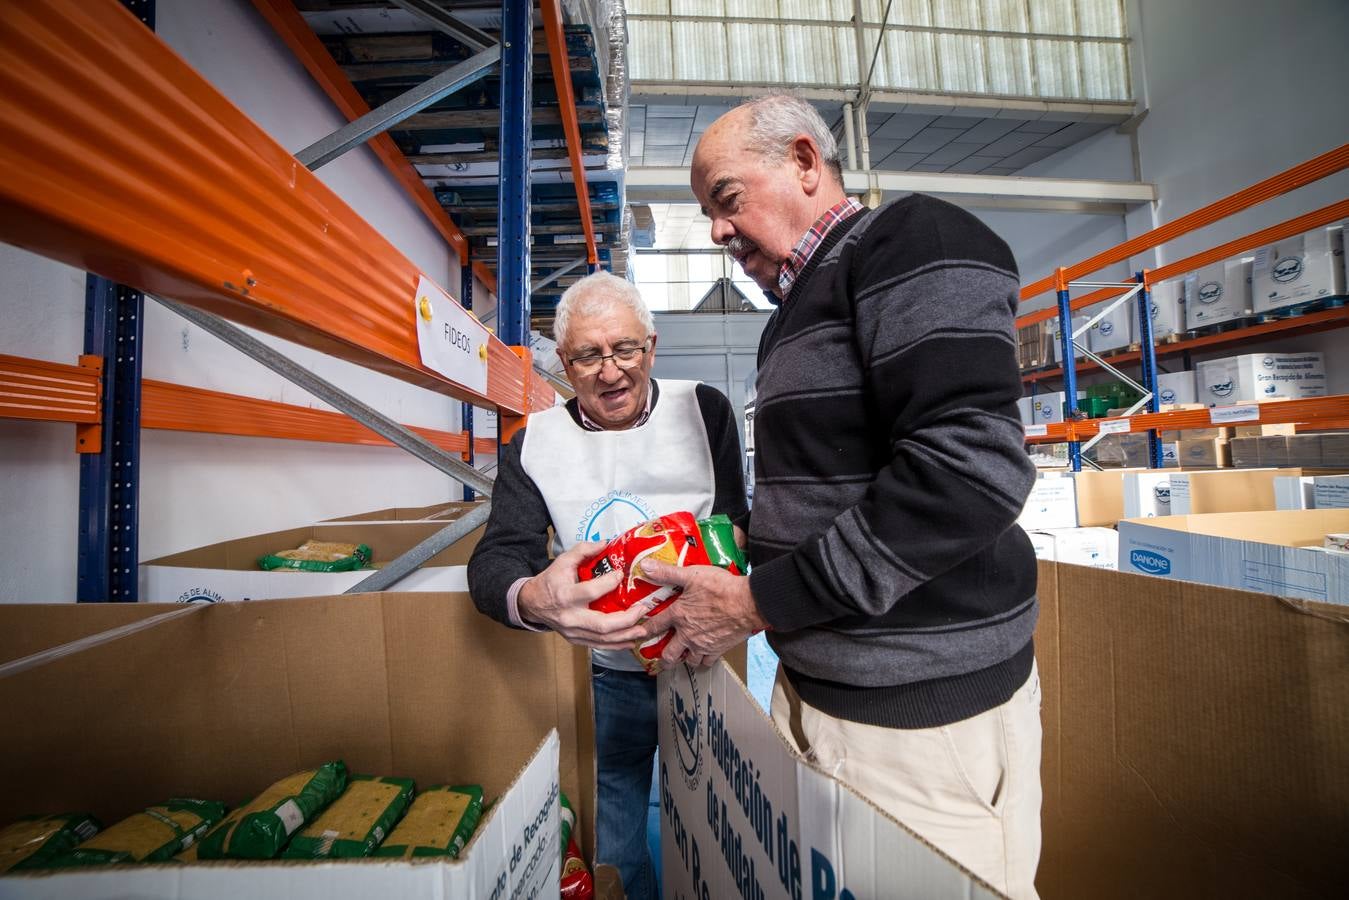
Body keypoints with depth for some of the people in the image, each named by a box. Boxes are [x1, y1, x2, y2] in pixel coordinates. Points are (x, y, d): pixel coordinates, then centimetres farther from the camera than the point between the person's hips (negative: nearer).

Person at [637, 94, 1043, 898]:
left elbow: (969, 471, -25)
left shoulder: (915, 238, -10)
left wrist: (759, 601, -19)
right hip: (819, 680, 8)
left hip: (922, 701, -7)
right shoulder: (805, 303, 14)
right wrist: (729, 567, 7)